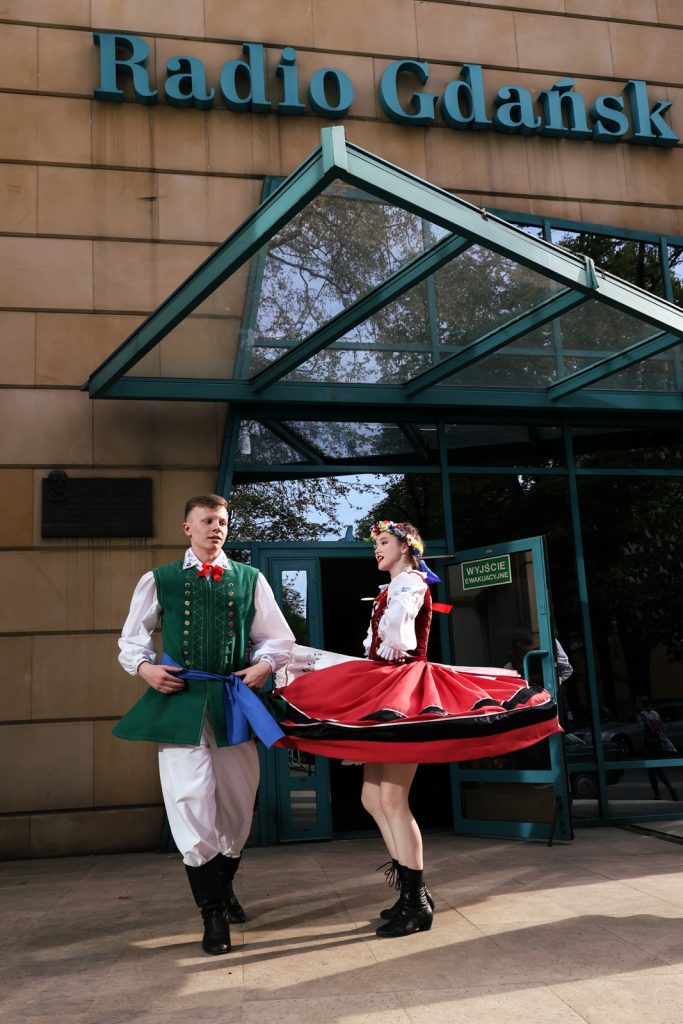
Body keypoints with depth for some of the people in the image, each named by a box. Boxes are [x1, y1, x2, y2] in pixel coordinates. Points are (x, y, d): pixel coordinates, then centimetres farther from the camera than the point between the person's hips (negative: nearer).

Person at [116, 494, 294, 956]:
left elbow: (279, 639, 13)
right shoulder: (158, 580, 8)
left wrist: (263, 665, -6)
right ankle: (214, 911, 3)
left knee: (238, 801, 9)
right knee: (190, 798, -11)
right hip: (180, 699, -2)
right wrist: (144, 666, -6)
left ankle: (223, 886, 36)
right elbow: (132, 638, 14)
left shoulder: (250, 580, 10)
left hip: (234, 700, 2)